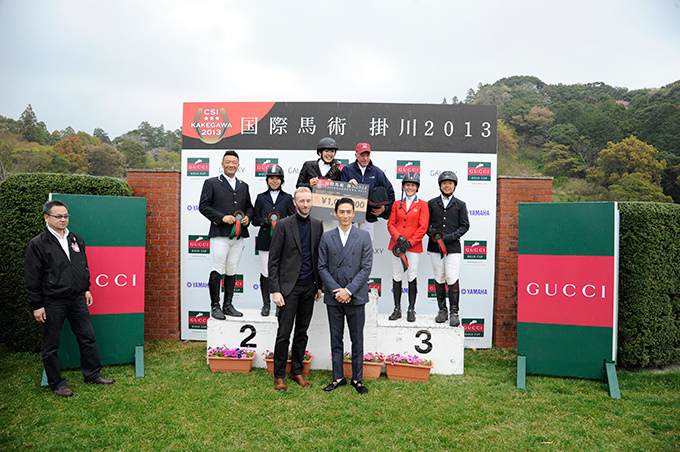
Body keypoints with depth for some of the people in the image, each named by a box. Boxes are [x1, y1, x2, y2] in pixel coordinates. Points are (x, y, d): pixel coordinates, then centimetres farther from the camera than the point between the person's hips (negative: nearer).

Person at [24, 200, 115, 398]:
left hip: (77, 300, 5)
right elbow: (31, 278, -8)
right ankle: (56, 383, 21)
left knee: (88, 338, 11)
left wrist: (86, 289, 17)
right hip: (52, 303, -5)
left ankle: (92, 374, 25)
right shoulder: (37, 244, -8)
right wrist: (37, 305, -10)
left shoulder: (76, 240, 9)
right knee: (51, 345, 7)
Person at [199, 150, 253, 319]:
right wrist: (222, 217, -12)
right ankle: (215, 306, 6)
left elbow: (249, 207, 24)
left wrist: (247, 217, 2)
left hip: (238, 236, 4)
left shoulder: (243, 186, 18)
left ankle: (228, 305, 17)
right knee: (217, 271, -4)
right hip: (220, 235, -4)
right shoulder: (211, 183, 4)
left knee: (232, 271, 9)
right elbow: (203, 206, -2)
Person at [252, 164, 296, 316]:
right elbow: (254, 219, 9)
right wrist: (263, 221, -11)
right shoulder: (261, 197, 11)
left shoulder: (287, 198, 9)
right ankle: (266, 304, 15)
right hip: (265, 240, 1)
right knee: (265, 272, 2)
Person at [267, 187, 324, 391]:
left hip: (309, 287, 4)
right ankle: (279, 375, 12)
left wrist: (319, 286, 10)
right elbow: (273, 260, -7)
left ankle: (297, 371, 24)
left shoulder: (317, 225, 7)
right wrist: (275, 290, -12)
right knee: (284, 333, 0)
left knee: (302, 332, 12)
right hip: (289, 287, -4)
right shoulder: (284, 225, -6)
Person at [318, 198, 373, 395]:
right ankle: (338, 377, 21)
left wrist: (348, 290, -12)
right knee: (336, 340, 9)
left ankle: (357, 379, 20)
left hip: (356, 296, -1)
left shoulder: (363, 236, 1)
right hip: (333, 297, 1)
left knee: (357, 340, 7)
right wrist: (337, 290, -9)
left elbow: (366, 268, -4)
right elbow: (322, 267, 2)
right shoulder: (326, 237, 5)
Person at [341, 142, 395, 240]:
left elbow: (390, 191, 13)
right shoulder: (347, 170, 6)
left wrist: (384, 208, 1)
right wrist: (349, 185, -15)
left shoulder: (377, 172, 9)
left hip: (368, 216, 1)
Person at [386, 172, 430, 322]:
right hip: (396, 245, 3)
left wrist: (409, 242, -12)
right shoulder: (396, 204, 11)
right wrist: (399, 238, -11)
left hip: (414, 246, -2)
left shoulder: (422, 205, 3)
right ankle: (397, 309, 12)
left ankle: (411, 310, 9)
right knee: (396, 276, 4)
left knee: (412, 276, -1)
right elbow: (390, 224, 6)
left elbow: (423, 228, -4)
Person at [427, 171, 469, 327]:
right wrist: (433, 233, -8)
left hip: (453, 247, -1)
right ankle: (442, 311, 15)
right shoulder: (431, 203, 12)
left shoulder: (460, 205, 10)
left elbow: (464, 226, 6)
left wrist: (450, 237, -9)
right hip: (435, 246, 2)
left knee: (452, 279, -8)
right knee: (439, 278, 5)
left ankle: (454, 313, -1)